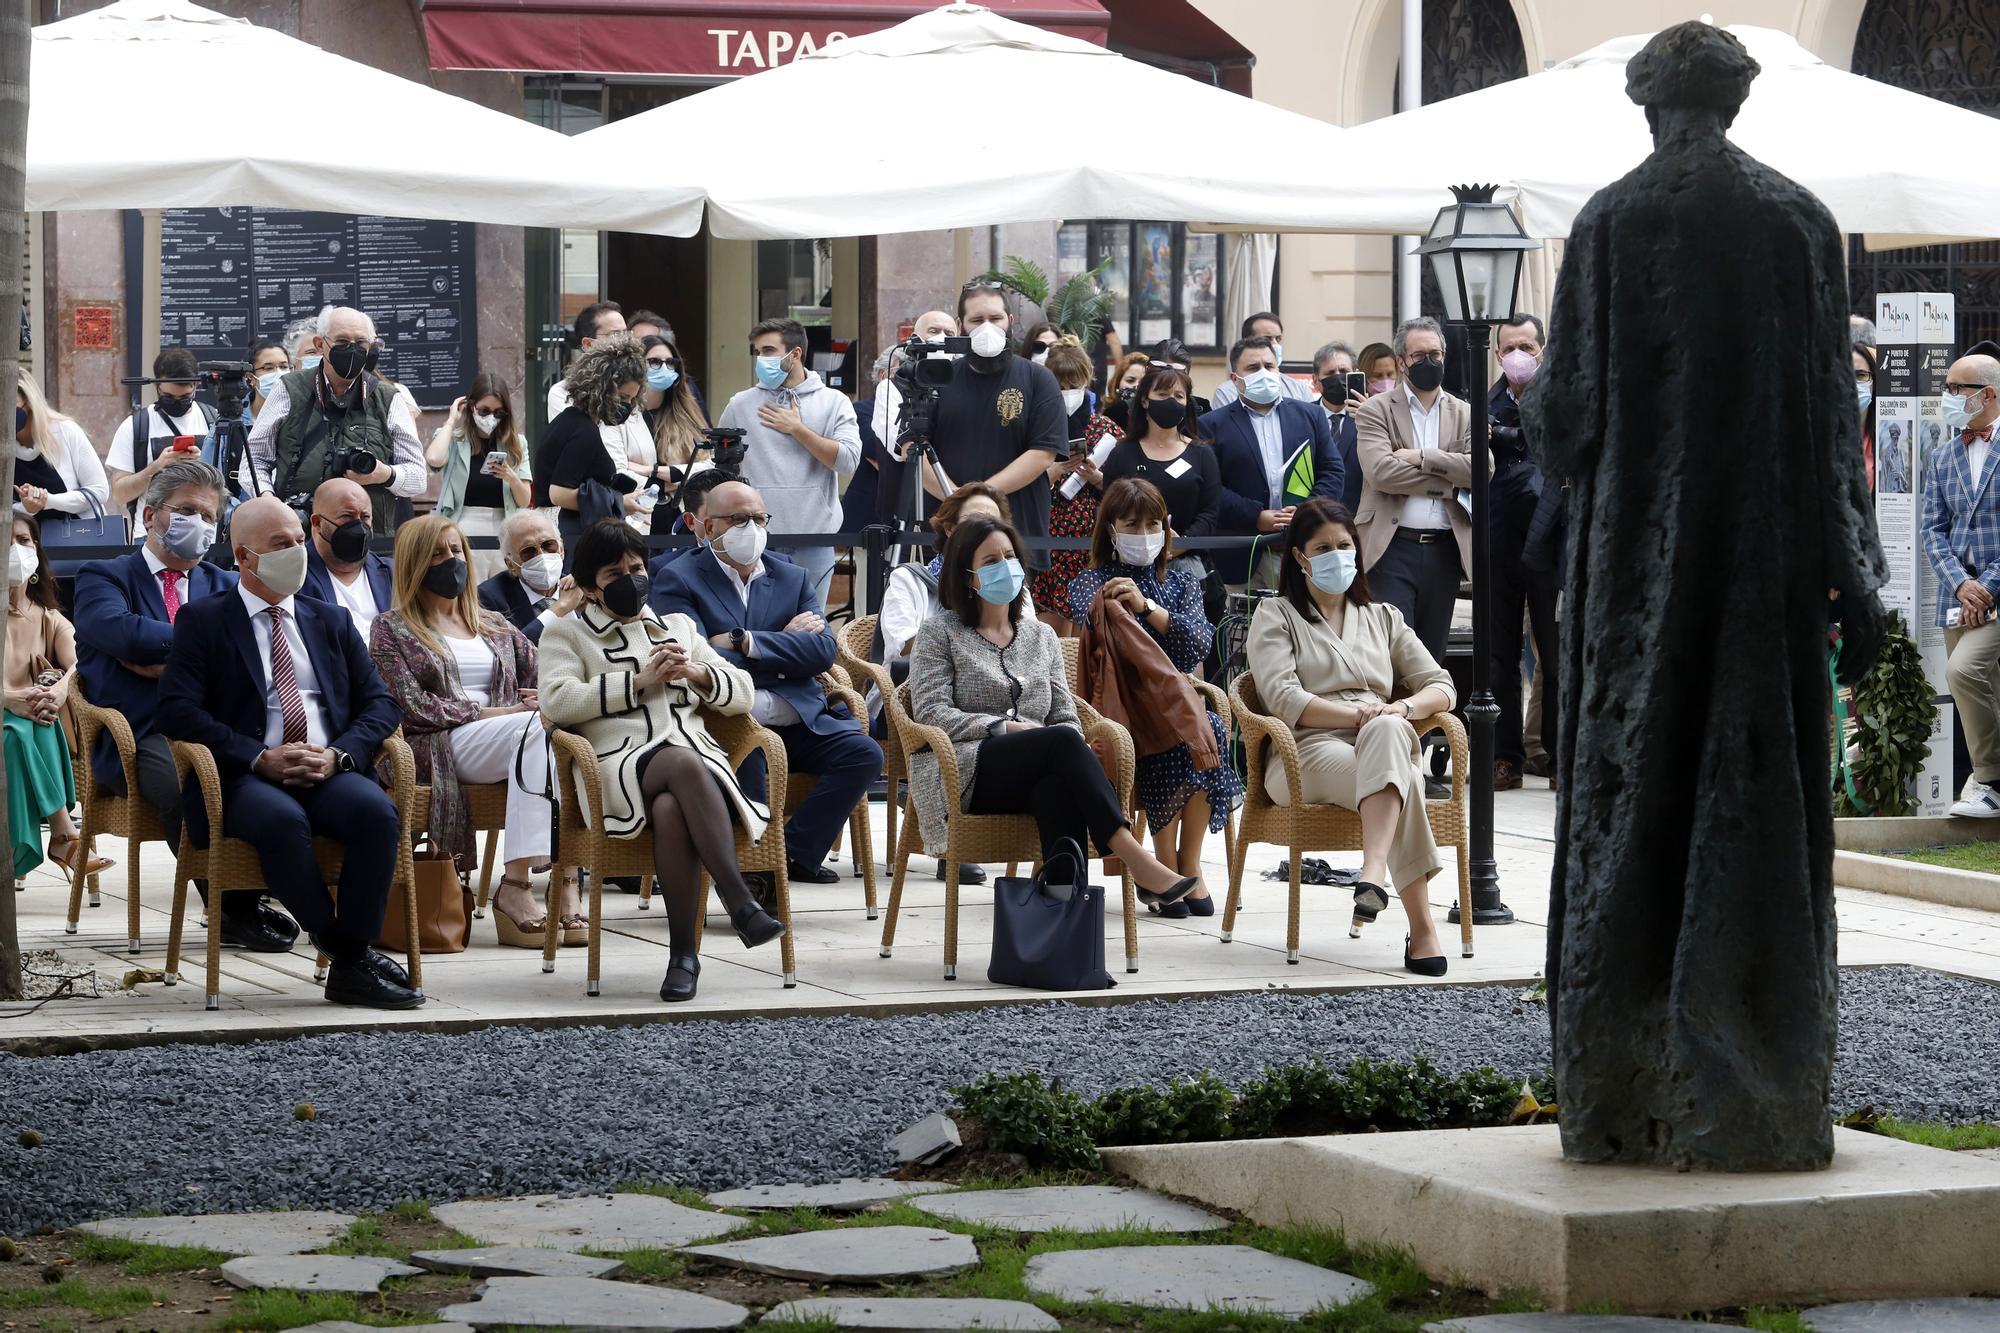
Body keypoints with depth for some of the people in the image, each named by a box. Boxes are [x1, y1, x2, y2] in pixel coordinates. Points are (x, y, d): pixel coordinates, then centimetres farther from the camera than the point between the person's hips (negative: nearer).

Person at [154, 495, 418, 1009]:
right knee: (283, 821, -38)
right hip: (245, 777, -3)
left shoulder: (331, 623, 22)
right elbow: (177, 712, -3)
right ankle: (347, 956, -24)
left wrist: (339, 754, -7)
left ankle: (351, 965, -24)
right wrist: (260, 758, -14)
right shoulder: (203, 621, 10)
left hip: (329, 771, 3)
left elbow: (380, 704, 15)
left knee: (377, 811, -31)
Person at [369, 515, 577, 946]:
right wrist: (488, 714, -10)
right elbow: (411, 706, -2)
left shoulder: (495, 627, 28)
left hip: (503, 743, 4)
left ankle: (567, 876, -41)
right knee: (538, 726, -34)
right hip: (435, 748, -4)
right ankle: (515, 885, -40)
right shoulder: (391, 629, 12)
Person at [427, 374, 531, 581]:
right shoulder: (454, 439, 4)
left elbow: (525, 501, 8)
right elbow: (433, 458, -20)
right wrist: (451, 420, -5)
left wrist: (511, 477, -13)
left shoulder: (515, 444, 11)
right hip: (465, 533, -3)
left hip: (504, 533, 3)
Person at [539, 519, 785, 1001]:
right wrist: (639, 682, -3)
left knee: (671, 810, -37)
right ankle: (741, 904, -46)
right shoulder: (566, 634, 20)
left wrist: (697, 673, 5)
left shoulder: (679, 627, 31)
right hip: (622, 761, -3)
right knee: (683, 763, -39)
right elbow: (556, 702, -1)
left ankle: (683, 951, -36)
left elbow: (742, 693, 26)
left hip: (696, 757, 3)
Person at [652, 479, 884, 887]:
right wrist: (785, 641, -2)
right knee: (748, 755, -37)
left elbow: (823, 652, 3)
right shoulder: (678, 580, 5)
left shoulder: (793, 578, 19)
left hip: (798, 721, 5)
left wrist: (745, 642, -10)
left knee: (863, 753, -19)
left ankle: (795, 851, -11)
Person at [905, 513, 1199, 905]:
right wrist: (1007, 728, -12)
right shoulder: (940, 633, 11)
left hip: (1029, 777, 3)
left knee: (1058, 786, -37)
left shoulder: (1041, 636, 24)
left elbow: (1065, 718, 18)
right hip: (966, 776, -3)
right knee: (1062, 741, -32)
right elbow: (930, 713, -2)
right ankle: (1136, 862, -43)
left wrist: (1074, 752, -8)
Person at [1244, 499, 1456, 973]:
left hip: (1383, 744, 3)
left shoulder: (1383, 618, 28)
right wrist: (1356, 714, -16)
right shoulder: (1275, 616, 16)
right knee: (1402, 777, -37)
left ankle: (1374, 874, -57)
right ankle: (1422, 928, -51)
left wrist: (1400, 710, -8)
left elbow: (1440, 686, 16)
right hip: (1307, 753, -3)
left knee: (1386, 731, -40)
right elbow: (1283, 699, -3)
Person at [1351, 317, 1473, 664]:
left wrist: (1421, 457, -11)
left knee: (1432, 656, 8)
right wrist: (1448, 478, -10)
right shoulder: (1375, 410, 3)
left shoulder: (1464, 414, 13)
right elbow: (1381, 472, -13)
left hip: (1444, 551, 4)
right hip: (1393, 547, -4)